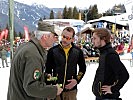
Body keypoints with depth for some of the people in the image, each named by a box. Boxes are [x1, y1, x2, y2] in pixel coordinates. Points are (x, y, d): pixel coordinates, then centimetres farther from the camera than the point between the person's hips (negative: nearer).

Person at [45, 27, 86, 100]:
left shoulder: (78, 51, -1)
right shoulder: (53, 50, -5)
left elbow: (82, 68, 11)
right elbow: (48, 70, 1)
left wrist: (77, 80, -3)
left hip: (71, 89, 1)